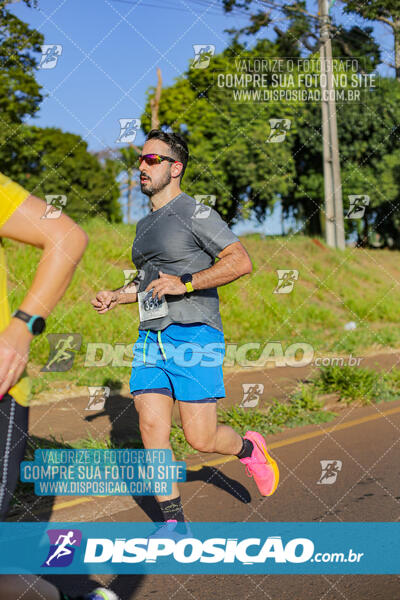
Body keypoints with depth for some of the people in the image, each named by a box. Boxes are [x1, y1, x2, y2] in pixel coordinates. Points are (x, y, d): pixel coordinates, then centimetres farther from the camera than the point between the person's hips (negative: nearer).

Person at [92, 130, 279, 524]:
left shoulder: (195, 214, -4)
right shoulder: (144, 224, 20)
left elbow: (241, 262, -14)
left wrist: (185, 282, -21)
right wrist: (116, 296, 17)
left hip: (194, 335, -7)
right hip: (150, 339, 7)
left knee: (200, 438, -6)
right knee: (152, 430, -2)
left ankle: (249, 449, 27)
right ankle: (174, 524, 10)